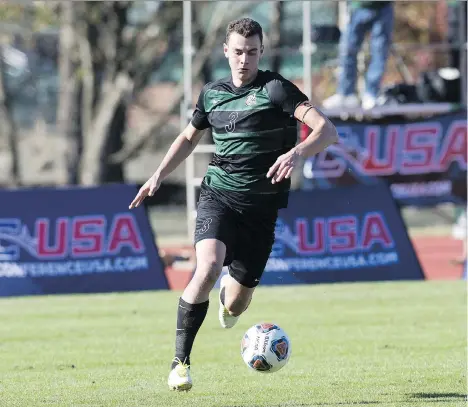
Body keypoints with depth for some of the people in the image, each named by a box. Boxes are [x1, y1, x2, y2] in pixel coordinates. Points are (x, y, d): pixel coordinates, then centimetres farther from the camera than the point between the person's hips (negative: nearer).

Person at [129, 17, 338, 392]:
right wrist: (158, 176, 18)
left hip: (261, 206, -1)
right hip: (219, 195, 1)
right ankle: (180, 361, -18)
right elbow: (189, 137, 28)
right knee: (208, 268, -28)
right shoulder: (212, 93, 8)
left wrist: (296, 153, -34)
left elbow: (327, 130, -17)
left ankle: (228, 297, 47)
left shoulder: (275, 88, -6)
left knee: (237, 304, 5)